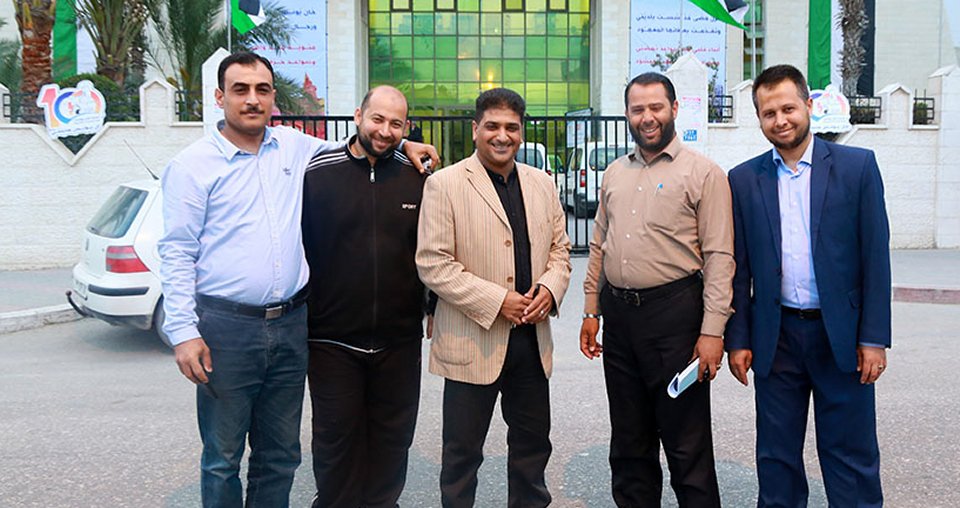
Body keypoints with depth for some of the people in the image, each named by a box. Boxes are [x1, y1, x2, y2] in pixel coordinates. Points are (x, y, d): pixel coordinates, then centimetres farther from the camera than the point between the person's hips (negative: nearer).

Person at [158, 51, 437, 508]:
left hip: (290, 324, 4)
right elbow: (176, 254, -5)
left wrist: (400, 144, 14)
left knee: (280, 454, 14)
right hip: (226, 328, -4)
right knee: (222, 458, 6)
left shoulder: (292, 145, 9)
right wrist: (183, 332, -12)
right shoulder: (192, 165, -3)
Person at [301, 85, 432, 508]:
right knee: (336, 438, 10)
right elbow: (296, 247, -1)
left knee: (392, 438, 14)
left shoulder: (417, 180, 4)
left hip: (399, 341, 2)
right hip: (332, 339, -2)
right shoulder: (318, 173, -3)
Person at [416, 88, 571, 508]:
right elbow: (432, 264, -13)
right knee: (462, 451, 9)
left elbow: (559, 247, 15)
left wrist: (550, 288, -6)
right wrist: (497, 301, -17)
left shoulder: (542, 184, 9)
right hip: (472, 342, -5)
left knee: (533, 443, 18)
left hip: (532, 337, 5)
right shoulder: (444, 184, -8)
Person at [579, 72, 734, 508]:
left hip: (673, 312, -5)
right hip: (618, 314, 6)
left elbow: (719, 256, -9)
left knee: (686, 443, 3)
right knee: (629, 439, 16)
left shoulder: (703, 173, -5)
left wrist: (712, 331, -15)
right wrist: (591, 311, 11)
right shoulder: (614, 174, 13)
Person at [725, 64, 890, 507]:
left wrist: (874, 338, -6)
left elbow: (875, 255, -2)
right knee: (777, 456, 12)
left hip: (841, 334, -1)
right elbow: (738, 267, 5)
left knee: (851, 455, 8)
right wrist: (738, 339, 1)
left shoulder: (857, 166, -1)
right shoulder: (744, 180, 4)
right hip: (775, 337, 2)